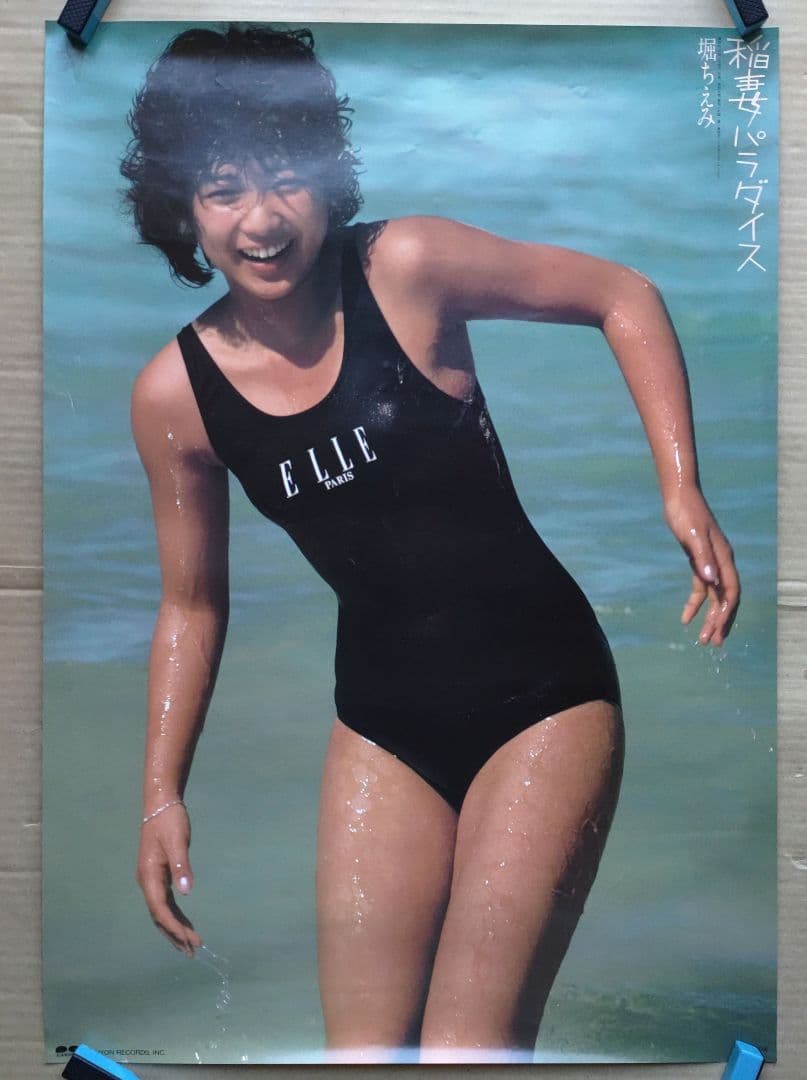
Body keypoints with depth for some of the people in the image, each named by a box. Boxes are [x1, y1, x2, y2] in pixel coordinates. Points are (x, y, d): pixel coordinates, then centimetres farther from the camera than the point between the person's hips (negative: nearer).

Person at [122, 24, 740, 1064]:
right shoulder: (174, 393, -4)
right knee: (360, 1049, 10)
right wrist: (163, 795, 7)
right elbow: (192, 605, 8)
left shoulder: (405, 266, -13)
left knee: (467, 1048, -2)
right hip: (384, 722, 3)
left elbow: (623, 297, -2)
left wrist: (682, 491, -13)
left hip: (544, 693, -3)